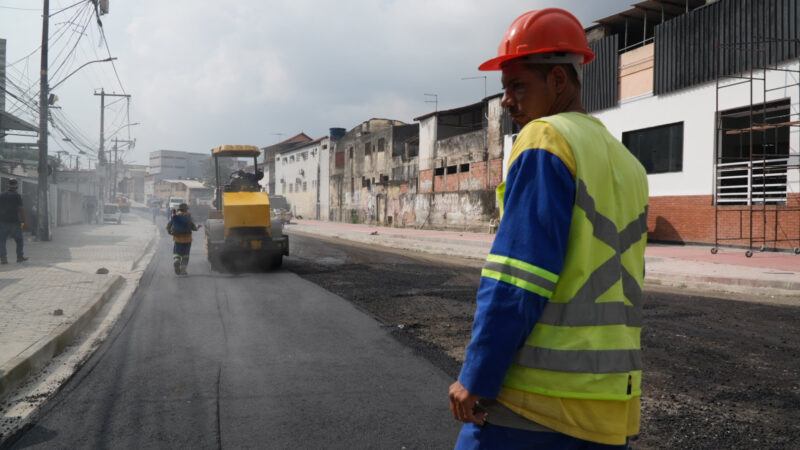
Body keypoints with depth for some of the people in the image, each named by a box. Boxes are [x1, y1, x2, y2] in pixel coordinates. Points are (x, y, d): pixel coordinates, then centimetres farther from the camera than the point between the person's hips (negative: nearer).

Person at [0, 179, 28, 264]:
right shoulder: (17, 196, -7)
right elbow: (21, 209, -13)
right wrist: (23, 221, -9)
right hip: (15, 222, -3)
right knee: (19, 240, 12)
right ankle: (20, 257, 14)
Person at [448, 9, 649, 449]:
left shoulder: (546, 140, -9)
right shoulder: (627, 164, 15)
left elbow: (515, 282, -17)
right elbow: (619, 285, 16)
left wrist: (475, 379, -12)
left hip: (537, 394, -8)